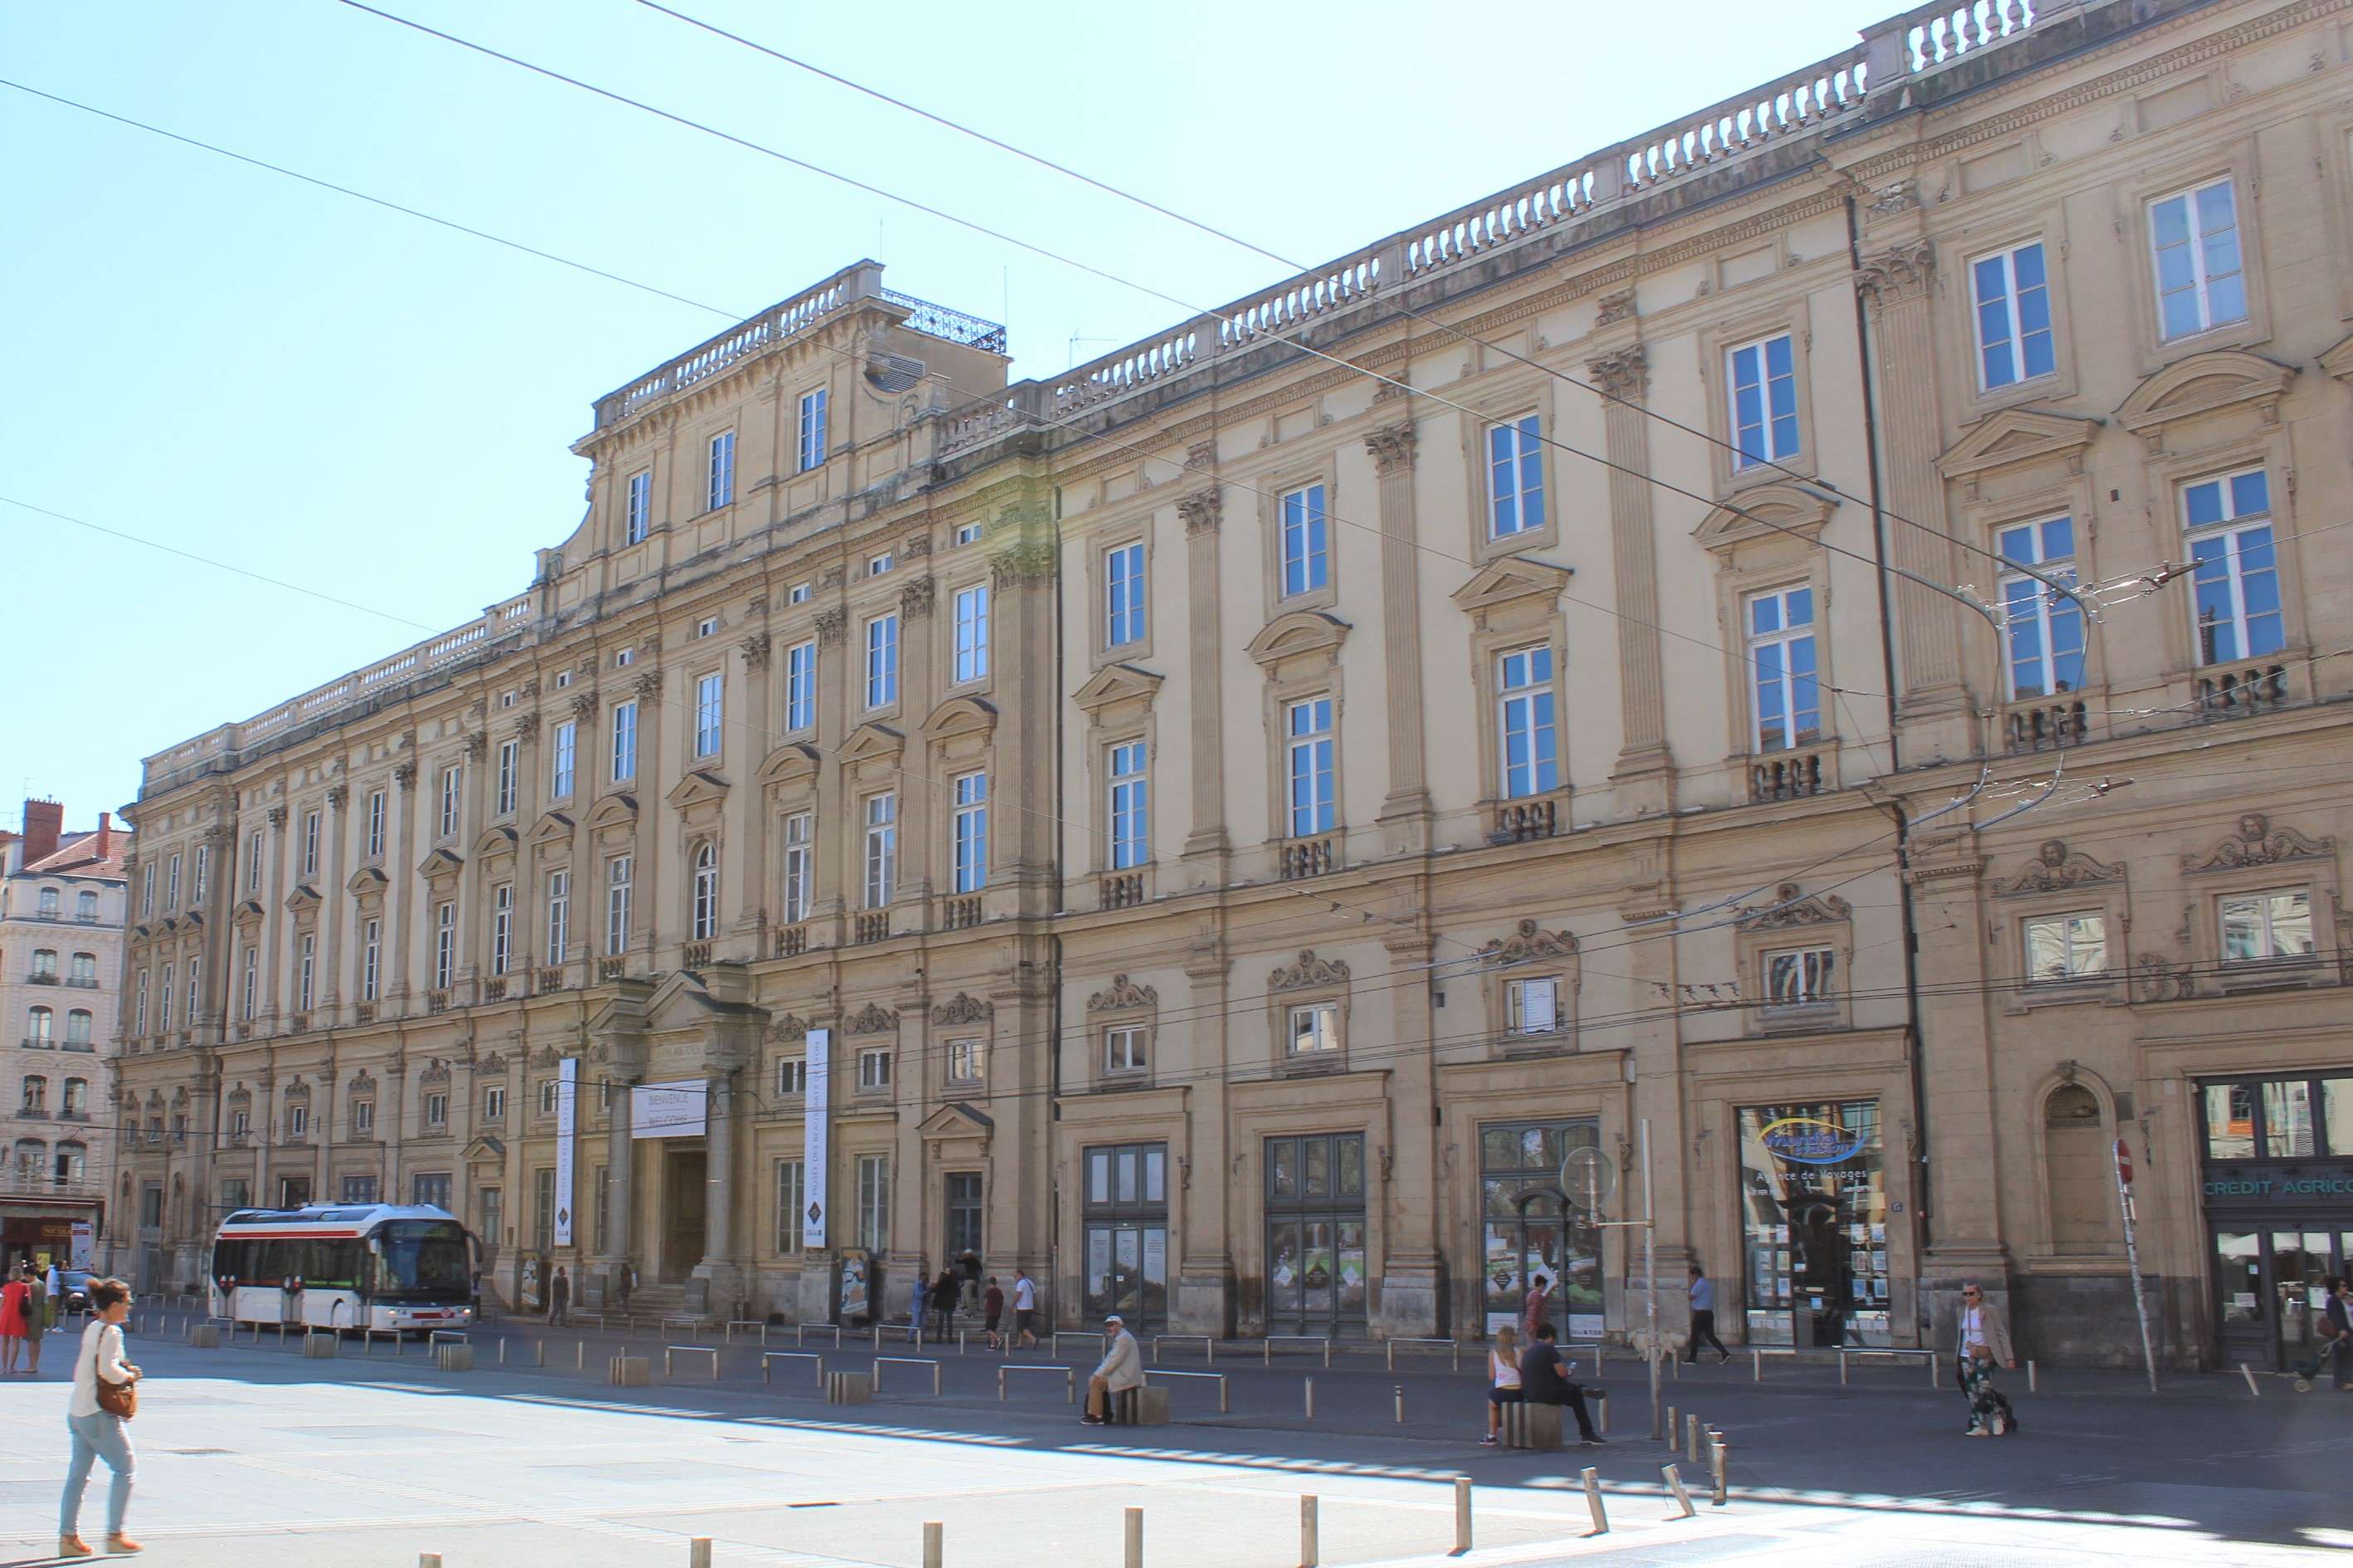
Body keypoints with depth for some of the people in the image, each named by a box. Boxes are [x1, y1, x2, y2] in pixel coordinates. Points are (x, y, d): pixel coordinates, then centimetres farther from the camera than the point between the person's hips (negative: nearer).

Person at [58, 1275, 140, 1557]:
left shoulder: (92, 1328, 13)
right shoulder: (111, 1332, -14)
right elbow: (108, 1370, -24)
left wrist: (123, 1372, 11)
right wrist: (128, 1376, -6)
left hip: (77, 1411, 9)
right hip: (98, 1413, -9)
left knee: (78, 1473, 10)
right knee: (125, 1467, 0)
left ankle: (68, 1535, 11)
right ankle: (114, 1534, 2)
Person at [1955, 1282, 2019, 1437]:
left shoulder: (1989, 1310, -9)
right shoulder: (1963, 1311, 7)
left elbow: (2002, 1333, -7)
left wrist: (2009, 1357, -10)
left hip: (1985, 1355, -6)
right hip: (1966, 1356, 6)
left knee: (1984, 1388, -18)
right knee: (1972, 1393, 3)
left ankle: (1998, 1415, 7)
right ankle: (1979, 1426, 8)